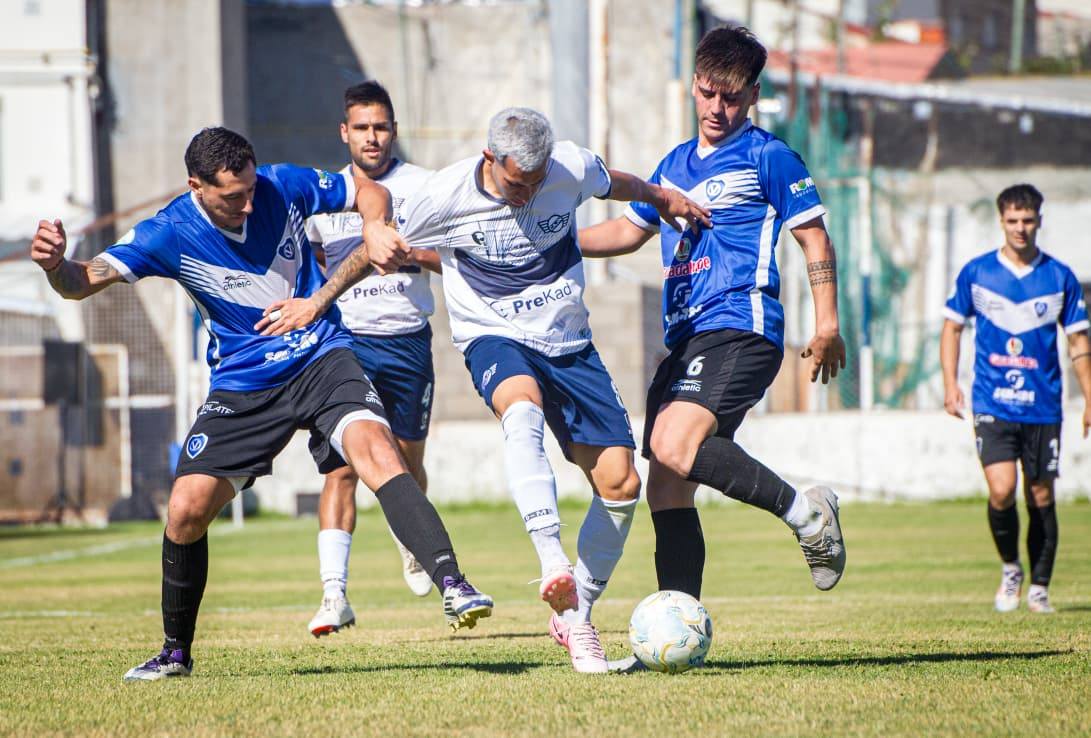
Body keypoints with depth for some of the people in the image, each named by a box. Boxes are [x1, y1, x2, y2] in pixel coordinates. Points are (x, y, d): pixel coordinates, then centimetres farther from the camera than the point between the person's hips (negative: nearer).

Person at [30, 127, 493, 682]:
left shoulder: (284, 186, -9)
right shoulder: (170, 235, -12)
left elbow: (369, 191, 8)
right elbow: (83, 283, -15)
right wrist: (55, 265, -37)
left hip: (322, 358, -1)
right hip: (242, 385, 1)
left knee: (374, 448, -30)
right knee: (186, 510, -7)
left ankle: (451, 586, -40)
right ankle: (176, 652, 16)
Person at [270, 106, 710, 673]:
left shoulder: (574, 168, -11)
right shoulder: (445, 197, -17)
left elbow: (618, 185, 15)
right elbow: (380, 247, 1)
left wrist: (662, 199, 28)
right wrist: (318, 300, -10)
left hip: (569, 344, 4)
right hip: (494, 339, -4)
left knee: (620, 484, -6)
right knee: (523, 411, -40)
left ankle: (574, 616, 10)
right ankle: (552, 561, -54)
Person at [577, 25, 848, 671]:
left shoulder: (768, 157, 1)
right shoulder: (676, 164, 21)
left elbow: (814, 236, -1)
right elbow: (630, 229, 32)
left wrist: (827, 325, -8)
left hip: (741, 328, -8)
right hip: (685, 339, 8)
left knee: (674, 447, -28)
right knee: (667, 491, 2)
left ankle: (805, 512, -15)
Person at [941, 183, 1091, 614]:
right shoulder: (976, 272, 3)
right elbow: (953, 325, 13)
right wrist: (950, 382, 2)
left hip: (1044, 405, 1)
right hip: (993, 404, -1)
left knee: (1041, 498, 3)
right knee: (1001, 491, -15)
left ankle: (1039, 588, 14)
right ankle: (1010, 570, 10)